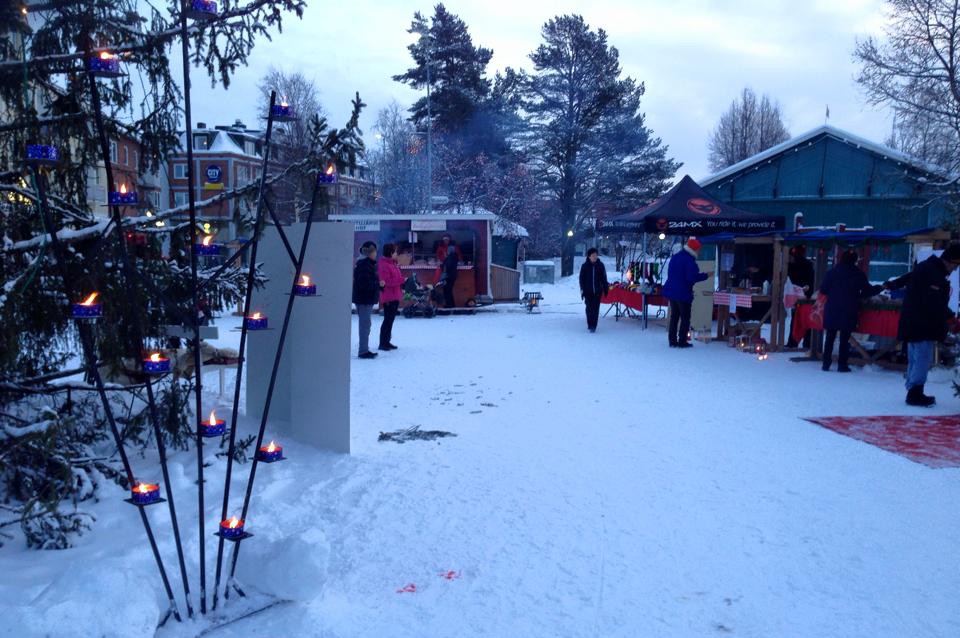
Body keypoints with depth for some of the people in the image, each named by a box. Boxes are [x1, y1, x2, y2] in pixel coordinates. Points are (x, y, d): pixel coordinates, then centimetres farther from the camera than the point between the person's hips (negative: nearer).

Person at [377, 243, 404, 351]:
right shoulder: (384, 265, -15)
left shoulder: (393, 263, 15)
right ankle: (383, 343, 0)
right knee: (388, 319, -6)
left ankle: (387, 341, 21)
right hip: (389, 297, -10)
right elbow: (387, 281, -20)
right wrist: (402, 279, -17)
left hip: (395, 296, 10)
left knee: (391, 319, 14)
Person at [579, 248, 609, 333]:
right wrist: (582, 290, -3)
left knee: (596, 308, -2)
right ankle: (590, 325, 11)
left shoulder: (600, 265, 3)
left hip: (598, 291, 1)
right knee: (589, 308, 1)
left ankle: (593, 326, 1)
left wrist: (606, 289, 8)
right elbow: (581, 279, 3)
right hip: (588, 291, -1)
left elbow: (604, 278, 9)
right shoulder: (585, 266, -1)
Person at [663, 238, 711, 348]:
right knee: (685, 317, 3)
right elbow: (692, 277, -23)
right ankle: (682, 341, 3)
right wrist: (706, 276, -12)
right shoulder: (689, 260, -18)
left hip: (671, 291, 8)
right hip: (683, 293, -8)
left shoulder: (675, 257, 9)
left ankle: (672, 340, 14)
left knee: (674, 316, 13)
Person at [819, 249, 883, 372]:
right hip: (849, 312, -1)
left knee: (830, 337, 8)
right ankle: (842, 364, 5)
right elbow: (867, 291, 4)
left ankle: (826, 363, 6)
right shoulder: (858, 274, -2)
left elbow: (823, 290, -2)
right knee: (844, 339, 5)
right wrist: (880, 288, 22)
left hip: (832, 310, 1)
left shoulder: (833, 272, 0)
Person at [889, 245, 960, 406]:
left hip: (914, 323, 11)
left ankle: (913, 392, 18)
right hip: (922, 324, -11)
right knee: (923, 359, -11)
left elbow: (908, 278, 34)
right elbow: (934, 301, -26)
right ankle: (915, 393, -11)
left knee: (915, 359, 13)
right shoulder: (933, 272, -18)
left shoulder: (927, 266, 15)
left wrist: (891, 285, 49)